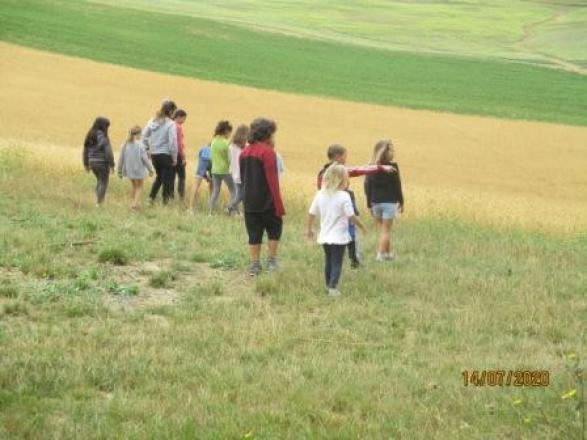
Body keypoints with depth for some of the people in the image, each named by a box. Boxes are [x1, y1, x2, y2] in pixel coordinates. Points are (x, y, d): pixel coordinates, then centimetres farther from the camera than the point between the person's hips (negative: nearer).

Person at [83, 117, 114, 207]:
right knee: (103, 183, 6)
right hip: (102, 163, -6)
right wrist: (112, 164, -10)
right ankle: (99, 203, 4)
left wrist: (86, 164, 18)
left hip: (92, 163, 6)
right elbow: (108, 152, -18)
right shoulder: (103, 137, -16)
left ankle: (98, 198, 21)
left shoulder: (89, 136, 5)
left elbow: (85, 151, 10)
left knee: (99, 180, 24)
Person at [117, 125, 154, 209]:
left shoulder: (125, 145, -2)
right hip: (138, 169, -5)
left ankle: (134, 202, 28)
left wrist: (120, 171, 11)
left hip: (129, 170, 5)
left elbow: (121, 159, 2)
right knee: (139, 187, 11)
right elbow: (145, 158, -15)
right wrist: (150, 169, -4)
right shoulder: (140, 145, -17)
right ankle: (135, 203, -2)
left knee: (134, 186, 24)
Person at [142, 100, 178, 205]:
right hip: (166, 155, -6)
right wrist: (174, 158, -8)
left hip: (154, 155, 6)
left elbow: (144, 136, 6)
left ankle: (151, 197, 13)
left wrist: (147, 149, 14)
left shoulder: (152, 121, 3)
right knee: (167, 180, 7)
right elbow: (172, 143, -16)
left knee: (159, 176, 24)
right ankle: (165, 201, 12)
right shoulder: (171, 124, -14)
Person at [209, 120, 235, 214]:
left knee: (215, 191, 10)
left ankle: (210, 212, 7)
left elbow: (212, 156, 11)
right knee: (233, 191, 6)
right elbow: (230, 158, -10)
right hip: (225, 170, -6)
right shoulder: (226, 143, -14)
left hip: (215, 170, 6)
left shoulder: (213, 142, 4)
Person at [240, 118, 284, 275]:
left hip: (249, 202, 6)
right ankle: (272, 261, 7)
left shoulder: (244, 152, 10)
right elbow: (272, 181, -16)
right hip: (266, 203, -6)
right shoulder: (267, 152, -12)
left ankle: (255, 264, 9)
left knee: (254, 233, 9)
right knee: (275, 229, 11)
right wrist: (280, 206, -14)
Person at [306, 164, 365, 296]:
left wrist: (308, 228, 18)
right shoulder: (344, 196, -16)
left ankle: (329, 286, 28)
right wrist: (361, 226, 0)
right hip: (339, 237, -5)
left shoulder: (320, 195, -1)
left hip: (325, 236, 5)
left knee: (328, 261, 19)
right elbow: (351, 216, -16)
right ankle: (333, 287, -8)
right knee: (337, 263, 1)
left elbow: (311, 214, 4)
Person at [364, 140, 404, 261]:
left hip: (375, 202, 4)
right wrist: (401, 202, 5)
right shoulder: (392, 167, -11)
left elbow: (367, 186, 1)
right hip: (389, 202, -4)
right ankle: (381, 254, -2)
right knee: (386, 230, 3)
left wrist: (369, 205, 8)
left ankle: (388, 252, 26)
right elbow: (397, 186, -7)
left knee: (382, 229, 17)